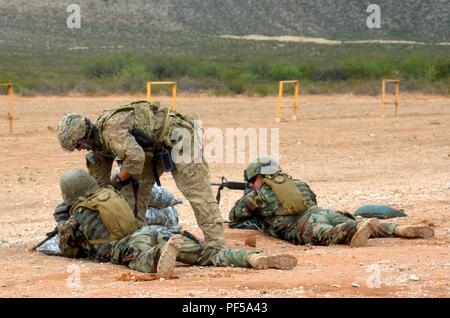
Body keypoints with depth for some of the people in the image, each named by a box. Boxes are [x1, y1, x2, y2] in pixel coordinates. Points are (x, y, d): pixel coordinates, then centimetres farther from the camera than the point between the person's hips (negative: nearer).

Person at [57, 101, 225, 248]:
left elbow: (135, 157, -34)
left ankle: (215, 243, -19)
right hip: (157, 149, 10)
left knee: (196, 190, -14)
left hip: (177, 136, -10)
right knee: (132, 185, 5)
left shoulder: (110, 129, -24)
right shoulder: (99, 142, 7)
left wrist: (117, 181, -19)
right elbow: (99, 183, 15)